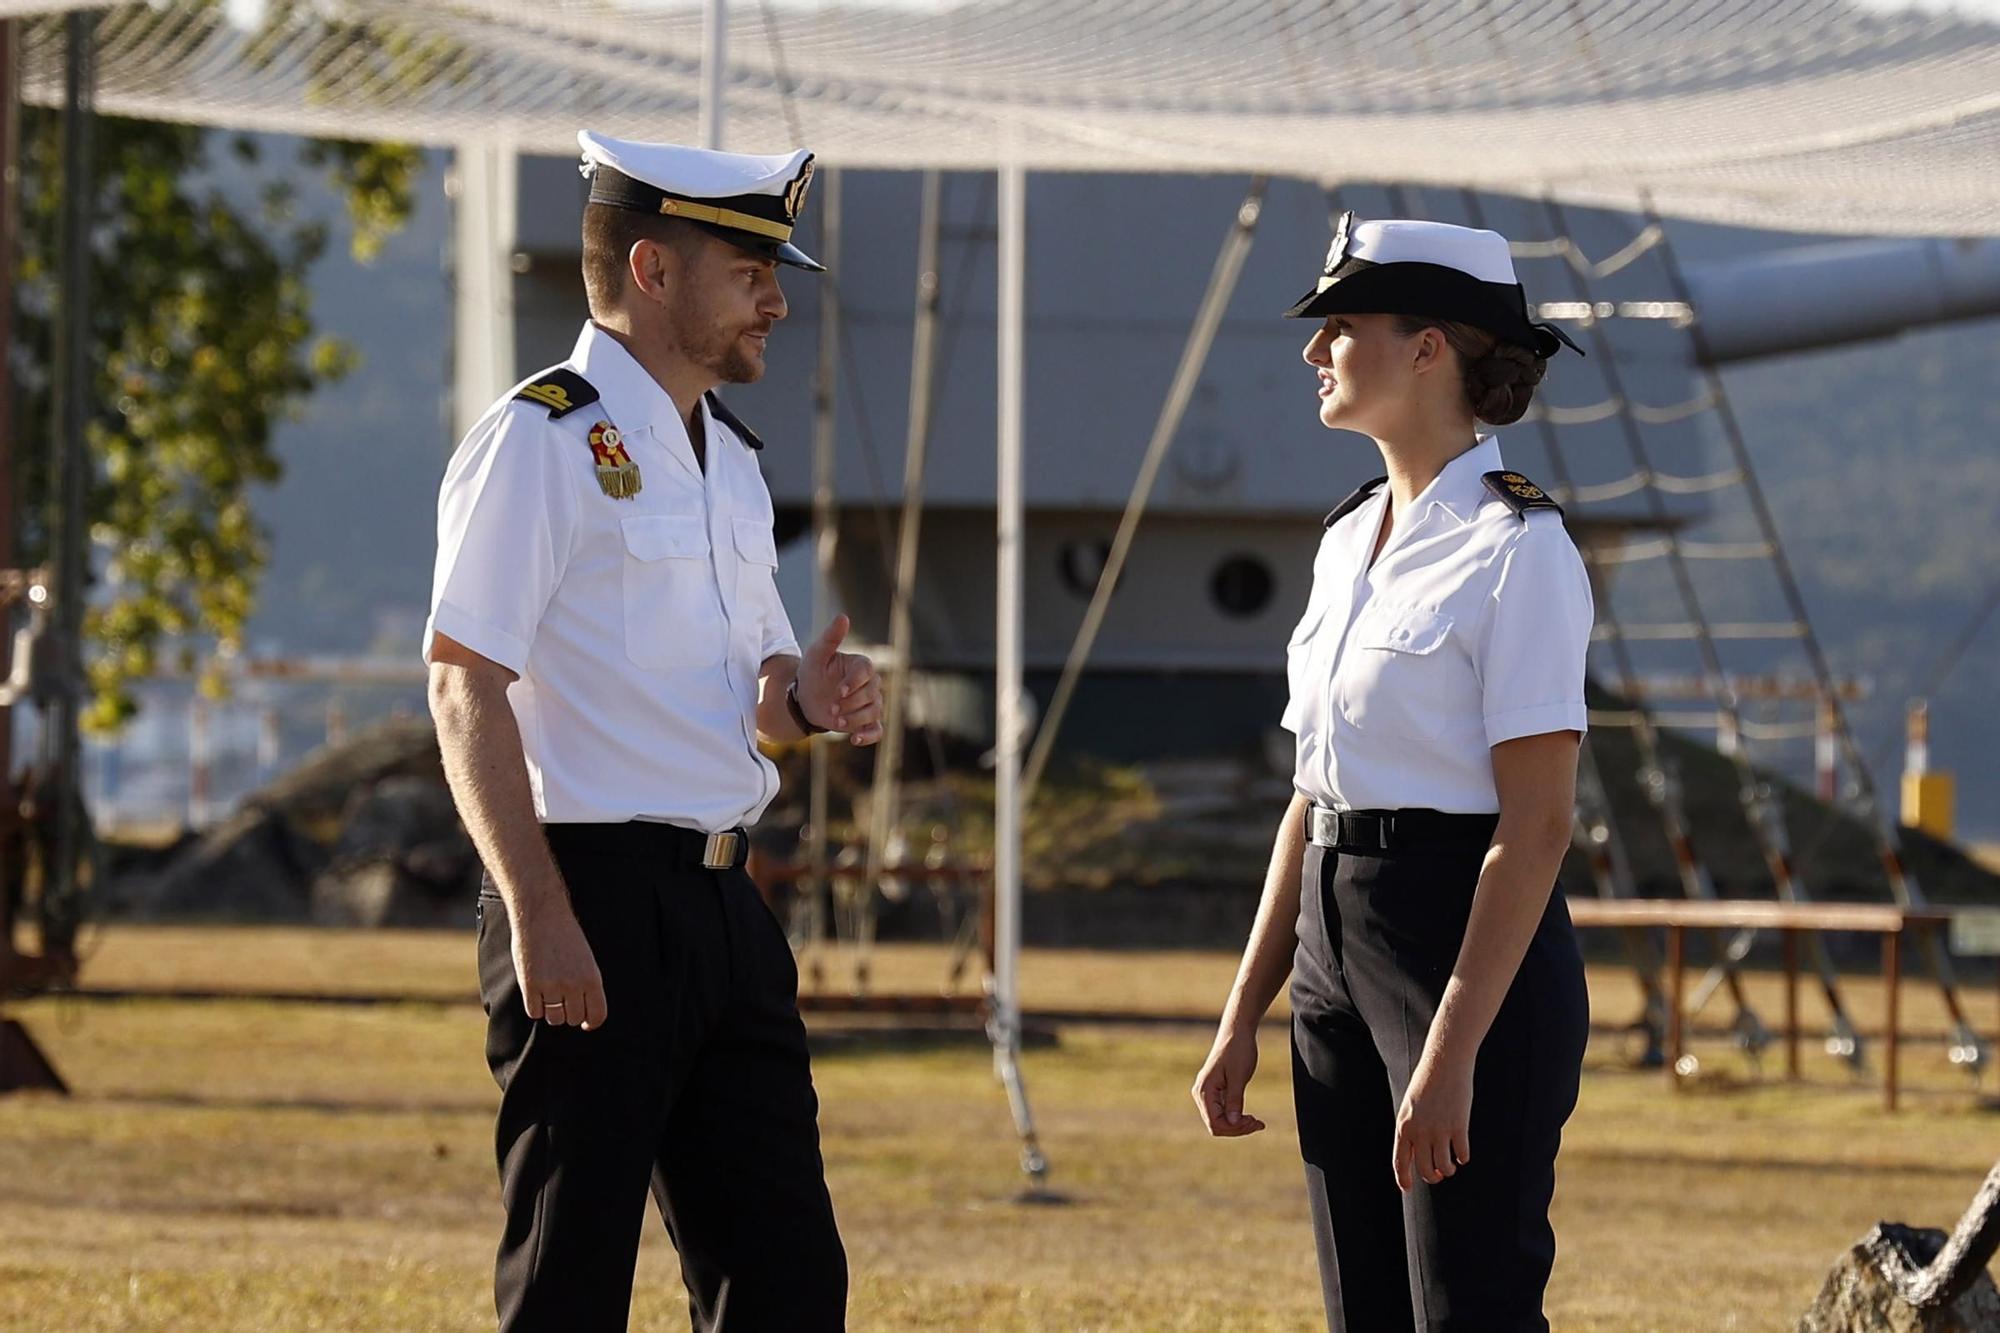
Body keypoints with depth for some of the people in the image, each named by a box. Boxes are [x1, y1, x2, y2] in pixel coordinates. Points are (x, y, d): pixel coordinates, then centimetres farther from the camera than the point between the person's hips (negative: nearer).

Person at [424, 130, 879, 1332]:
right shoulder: (542, 440, -9)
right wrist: (540, 915, -23)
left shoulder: (731, 457, 18)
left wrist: (805, 697, 1)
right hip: (595, 905, -8)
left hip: (724, 909, 8)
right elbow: (466, 686, -15)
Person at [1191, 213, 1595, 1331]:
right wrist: (1243, 1019, 14)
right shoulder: (1351, 540, 14)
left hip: (1476, 954, -9)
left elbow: (1536, 825, -17)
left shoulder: (1515, 548, -12)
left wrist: (1453, 1051, -22)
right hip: (1338, 945, 9)